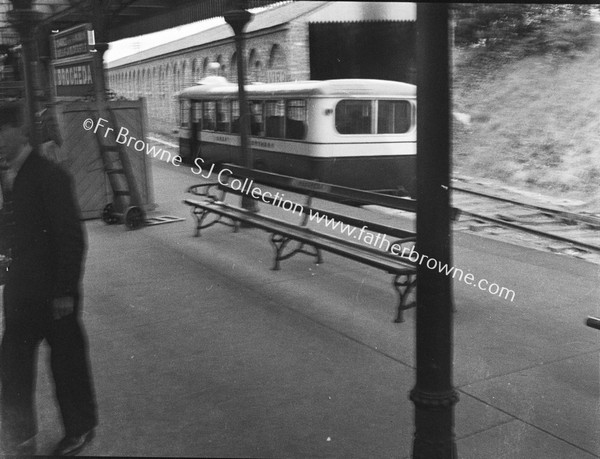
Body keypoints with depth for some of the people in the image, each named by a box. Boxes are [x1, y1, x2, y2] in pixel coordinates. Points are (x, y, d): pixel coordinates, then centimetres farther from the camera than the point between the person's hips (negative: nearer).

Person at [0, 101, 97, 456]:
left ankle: (80, 429, 30)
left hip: (54, 291, -7)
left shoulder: (48, 175, -16)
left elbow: (72, 237, -17)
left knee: (67, 361, 9)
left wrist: (66, 291, -17)